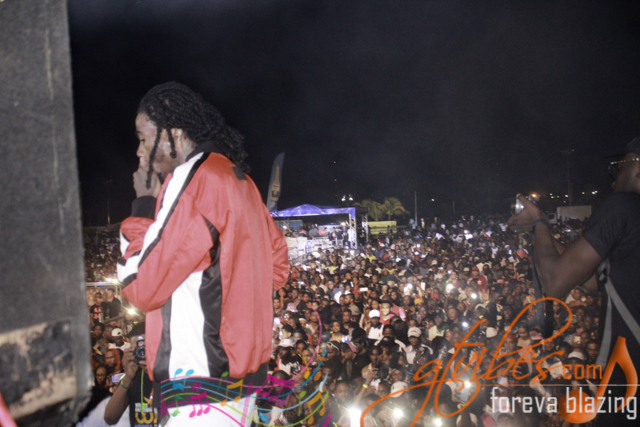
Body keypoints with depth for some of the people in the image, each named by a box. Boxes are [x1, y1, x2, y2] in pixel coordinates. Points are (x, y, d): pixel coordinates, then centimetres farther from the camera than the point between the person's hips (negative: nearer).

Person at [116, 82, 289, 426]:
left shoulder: (193, 179, -17)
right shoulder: (239, 178, 11)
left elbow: (141, 287, -16)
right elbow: (278, 266, 17)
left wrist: (144, 202, -7)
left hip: (201, 384, -9)